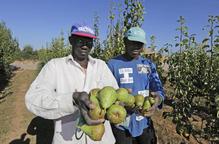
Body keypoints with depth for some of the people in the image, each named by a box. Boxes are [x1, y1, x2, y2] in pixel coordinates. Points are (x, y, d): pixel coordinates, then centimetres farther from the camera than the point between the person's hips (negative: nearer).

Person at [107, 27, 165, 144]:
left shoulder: (149, 65, 3)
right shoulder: (113, 64, -8)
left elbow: (158, 88, -2)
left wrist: (158, 99, -26)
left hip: (144, 123, 4)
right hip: (121, 125, -3)